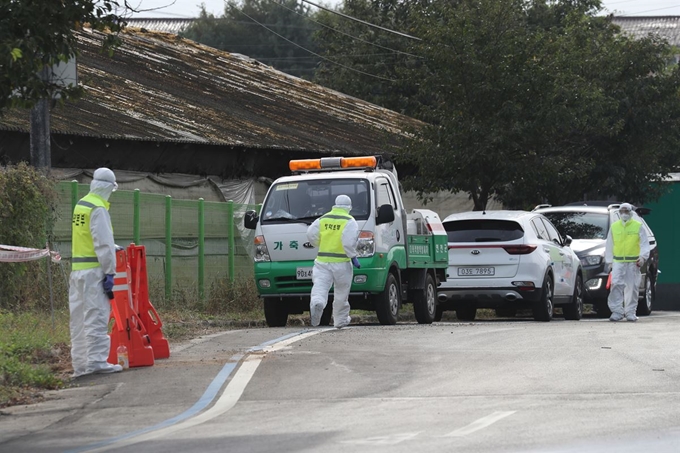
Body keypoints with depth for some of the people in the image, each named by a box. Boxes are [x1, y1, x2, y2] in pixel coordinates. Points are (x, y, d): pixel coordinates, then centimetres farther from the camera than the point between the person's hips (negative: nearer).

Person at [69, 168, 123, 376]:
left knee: (79, 318, 10)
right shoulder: (98, 209, -13)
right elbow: (104, 244, -16)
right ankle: (96, 360, -12)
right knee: (96, 316, -8)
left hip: (77, 270, 8)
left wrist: (112, 247, 37)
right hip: (94, 270, -8)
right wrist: (109, 272, -15)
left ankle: (80, 363, 13)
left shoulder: (81, 205, 13)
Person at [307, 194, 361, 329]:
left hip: (322, 261, 2)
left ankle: (317, 303, -40)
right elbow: (348, 242, -17)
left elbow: (311, 235, 3)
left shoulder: (323, 219, 10)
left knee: (320, 286, -7)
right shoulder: (349, 222, -4)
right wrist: (353, 257, -7)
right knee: (341, 293, 12)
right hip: (341, 262, -2)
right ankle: (340, 320, 23)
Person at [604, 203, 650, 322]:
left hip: (633, 263, -1)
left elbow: (645, 244, 3)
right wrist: (609, 261, 9)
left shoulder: (638, 227, 6)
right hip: (618, 262, 1)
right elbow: (609, 246, 15)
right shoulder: (614, 227, 13)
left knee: (632, 287, 0)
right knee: (616, 285, -11)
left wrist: (643, 257, -13)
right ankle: (617, 311, -9)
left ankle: (630, 312, 9)